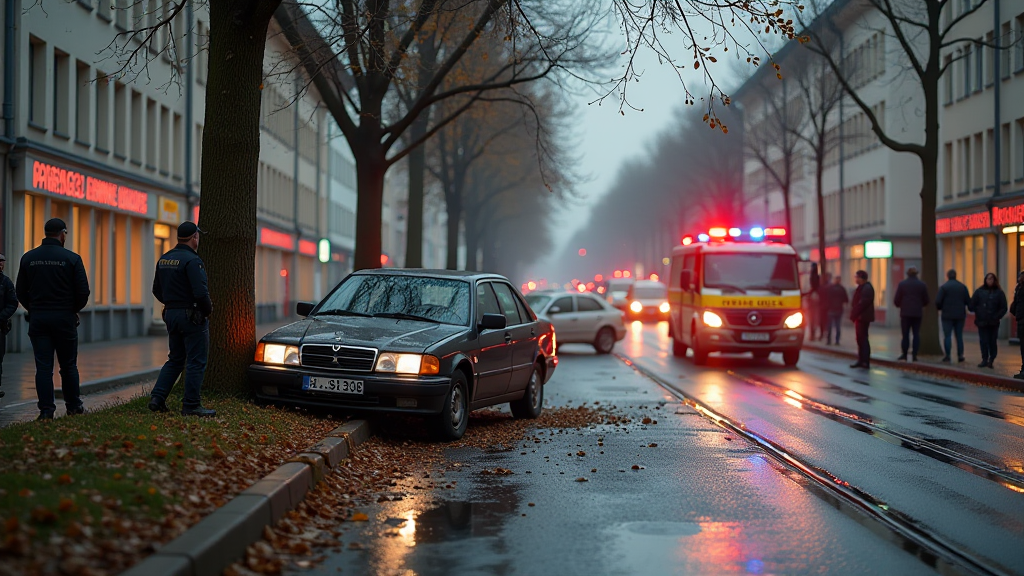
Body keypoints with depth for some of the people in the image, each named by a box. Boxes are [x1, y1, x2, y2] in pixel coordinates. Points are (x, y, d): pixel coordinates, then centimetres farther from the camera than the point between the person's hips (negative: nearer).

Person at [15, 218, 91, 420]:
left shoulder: (28, 258, 2)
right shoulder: (72, 258, -7)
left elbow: (21, 291, 5)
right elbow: (83, 291, -8)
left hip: (37, 318, 2)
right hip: (64, 318, -2)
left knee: (43, 366, 2)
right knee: (68, 365, 11)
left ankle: (46, 410, -1)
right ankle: (73, 406, 18)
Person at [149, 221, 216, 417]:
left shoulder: (163, 260, 9)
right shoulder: (192, 260, -17)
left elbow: (157, 290, 16)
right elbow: (200, 293, -23)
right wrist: (208, 309, -7)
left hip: (171, 314, 8)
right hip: (192, 317, -8)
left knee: (175, 359, 18)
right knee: (196, 362, 0)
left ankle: (157, 397, 9)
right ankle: (191, 406, 1)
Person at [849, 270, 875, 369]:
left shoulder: (867, 288, -16)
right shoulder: (861, 287, 17)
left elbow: (863, 303, -23)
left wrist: (854, 314, -20)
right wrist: (854, 314, 13)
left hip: (863, 317, -10)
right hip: (859, 317, 10)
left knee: (863, 339, -9)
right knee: (860, 339, 12)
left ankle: (865, 361, -8)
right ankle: (861, 360, 17)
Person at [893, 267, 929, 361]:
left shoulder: (902, 284, -4)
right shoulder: (922, 285, 1)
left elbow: (896, 300, -5)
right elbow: (926, 301, 5)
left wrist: (899, 305, 17)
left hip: (905, 312, -1)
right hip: (918, 313, 1)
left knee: (905, 334, 3)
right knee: (916, 334, 5)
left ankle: (904, 354, 3)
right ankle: (915, 354, -1)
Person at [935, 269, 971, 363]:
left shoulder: (944, 287, -7)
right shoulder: (963, 287, 5)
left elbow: (938, 301, -11)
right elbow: (968, 301, 3)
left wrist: (939, 308, 9)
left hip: (947, 315, -3)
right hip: (960, 315, 3)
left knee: (948, 336, 0)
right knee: (959, 336, 9)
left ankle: (948, 355, -5)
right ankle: (960, 355, 8)